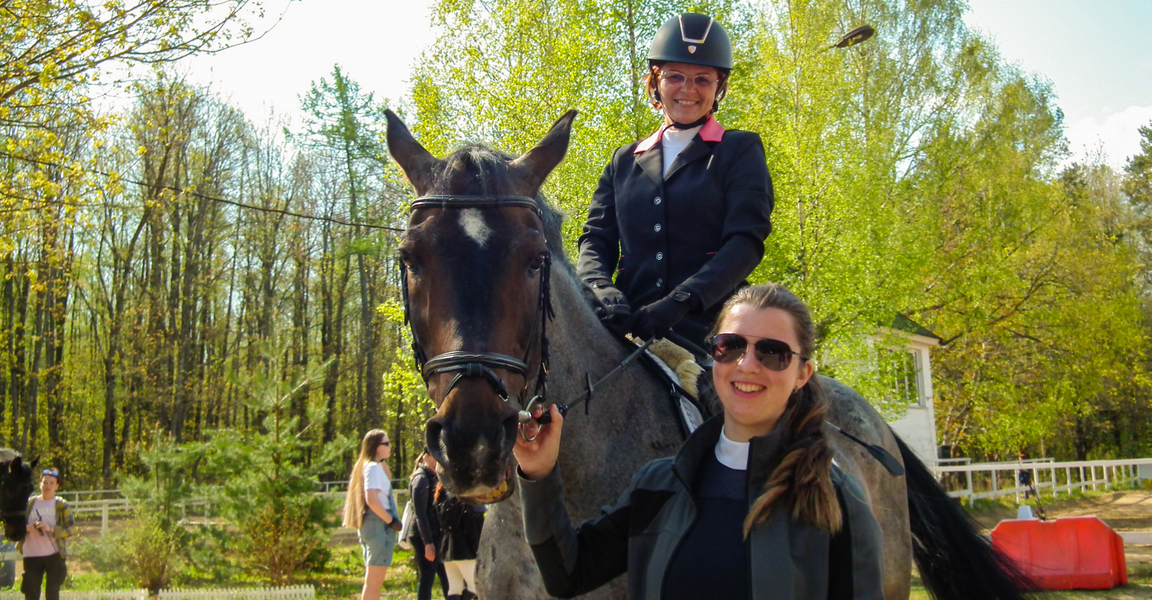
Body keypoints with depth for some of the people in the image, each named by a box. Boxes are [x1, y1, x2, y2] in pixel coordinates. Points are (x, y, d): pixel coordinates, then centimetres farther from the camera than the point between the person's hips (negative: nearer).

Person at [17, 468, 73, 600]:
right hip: (31, 556, 2)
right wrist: (28, 528, -11)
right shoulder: (30, 503, 9)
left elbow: (70, 527, -4)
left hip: (54, 555, -2)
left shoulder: (61, 505, 2)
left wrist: (51, 528, -19)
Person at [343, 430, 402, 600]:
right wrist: (391, 521, -17)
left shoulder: (366, 466, 15)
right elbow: (372, 500, -24)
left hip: (370, 524, 10)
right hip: (379, 524, -10)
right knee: (374, 581, -8)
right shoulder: (373, 467, -14)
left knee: (374, 580, 15)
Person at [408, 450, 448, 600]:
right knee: (426, 578, -3)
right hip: (425, 537, -9)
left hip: (436, 535, 9)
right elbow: (420, 514, -18)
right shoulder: (421, 478, -13)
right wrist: (428, 543, -20)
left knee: (446, 576, 12)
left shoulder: (434, 478, 14)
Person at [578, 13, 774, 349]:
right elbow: (597, 237, 13)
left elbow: (746, 241, -3)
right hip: (633, 328, 3)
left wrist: (681, 301, -18)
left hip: (711, 328, -3)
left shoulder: (741, 151, 10)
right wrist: (599, 287, -11)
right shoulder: (624, 161, 21)